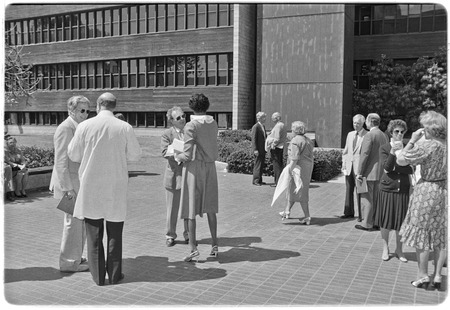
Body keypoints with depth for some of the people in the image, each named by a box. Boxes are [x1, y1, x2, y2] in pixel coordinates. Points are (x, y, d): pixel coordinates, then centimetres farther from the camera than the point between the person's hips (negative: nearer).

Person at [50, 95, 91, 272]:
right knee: (73, 222, -3)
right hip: (70, 183, -9)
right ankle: (68, 263, 9)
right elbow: (60, 161, -19)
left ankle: (75, 257, 27)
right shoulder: (65, 128, -15)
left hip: (79, 183, 10)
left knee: (81, 221, 15)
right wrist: (68, 188, -21)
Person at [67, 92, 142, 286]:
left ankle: (98, 275, 16)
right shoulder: (125, 128, -7)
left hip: (91, 186, 0)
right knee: (115, 232, 13)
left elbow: (73, 155, 3)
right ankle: (114, 274, 19)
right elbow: (135, 155, 3)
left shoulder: (84, 126, -6)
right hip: (116, 187, 0)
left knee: (94, 233, 10)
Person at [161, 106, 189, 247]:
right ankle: (170, 235, 20)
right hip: (174, 175, -2)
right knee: (172, 208, 6)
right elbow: (165, 152, -13)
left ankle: (188, 235, 23)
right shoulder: (167, 134, 1)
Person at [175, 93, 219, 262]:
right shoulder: (213, 124, 4)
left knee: (191, 208, 3)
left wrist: (178, 156, 5)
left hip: (194, 167, -5)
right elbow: (212, 148, 11)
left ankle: (193, 248, 6)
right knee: (210, 207, 14)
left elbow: (188, 155, -15)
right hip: (210, 166, 6)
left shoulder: (191, 125, -13)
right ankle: (214, 245, 20)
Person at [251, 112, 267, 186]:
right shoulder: (255, 127, -12)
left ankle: (259, 180, 20)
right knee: (257, 165, -5)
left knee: (261, 165, 12)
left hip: (263, 149, 9)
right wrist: (255, 150, -21)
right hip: (258, 150, -9)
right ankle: (256, 180, 2)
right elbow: (253, 139, -15)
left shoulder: (263, 126, 15)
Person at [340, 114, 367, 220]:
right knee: (349, 190, 10)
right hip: (349, 166, 6)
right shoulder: (350, 134, 15)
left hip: (360, 167, -6)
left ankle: (361, 215, 3)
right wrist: (343, 163, 10)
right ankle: (349, 212, 19)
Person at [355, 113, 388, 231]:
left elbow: (364, 155, -18)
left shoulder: (369, 135, -13)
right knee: (376, 198, 14)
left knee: (367, 198, -2)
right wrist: (383, 170, 19)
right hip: (380, 173, 8)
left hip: (369, 172, -8)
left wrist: (359, 172, -16)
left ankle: (367, 224, 1)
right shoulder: (384, 136, 12)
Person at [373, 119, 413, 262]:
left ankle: (399, 250, 23)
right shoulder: (384, 148, 0)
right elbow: (386, 167, -12)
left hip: (403, 189, 1)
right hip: (387, 188, -1)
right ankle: (385, 248, 22)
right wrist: (392, 152, -23)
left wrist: (395, 168, -11)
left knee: (401, 221, 6)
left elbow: (411, 169, -1)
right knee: (385, 220, 5)